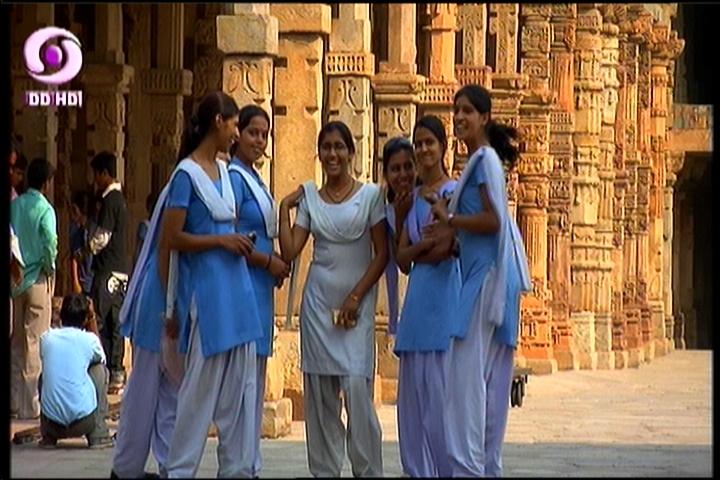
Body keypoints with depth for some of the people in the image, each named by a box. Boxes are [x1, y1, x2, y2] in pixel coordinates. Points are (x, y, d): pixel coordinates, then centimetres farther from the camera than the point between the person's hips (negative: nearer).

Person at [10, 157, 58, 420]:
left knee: (16, 342, 13)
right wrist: (50, 269, -4)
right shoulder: (44, 209, -10)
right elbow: (50, 243, -20)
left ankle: (15, 402, 17)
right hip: (38, 279, -5)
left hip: (15, 278, 5)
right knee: (35, 343, -1)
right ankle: (31, 405, 0)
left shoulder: (14, 205, 5)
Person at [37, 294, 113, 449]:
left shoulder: (46, 338, 7)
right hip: (83, 421, -3)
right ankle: (98, 435, 14)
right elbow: (101, 357, 25)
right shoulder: (88, 339, 0)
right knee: (100, 368, 21)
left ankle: (48, 436, 21)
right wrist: (92, 320, 23)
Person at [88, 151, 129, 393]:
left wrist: (88, 248, -1)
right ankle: (117, 371, 11)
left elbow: (101, 238, -16)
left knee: (100, 322, -8)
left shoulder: (110, 200, -14)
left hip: (107, 270, -9)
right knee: (115, 322, 9)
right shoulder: (119, 198, 15)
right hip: (120, 269, 9)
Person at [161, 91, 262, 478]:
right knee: (202, 385, -3)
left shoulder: (223, 170, 13)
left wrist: (240, 242, 11)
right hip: (206, 287, -8)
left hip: (236, 286, 8)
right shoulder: (187, 174, -10)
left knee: (239, 386, 8)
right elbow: (171, 238, -13)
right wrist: (221, 240, -13)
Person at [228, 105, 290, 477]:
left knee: (255, 379, 10)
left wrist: (277, 265, 5)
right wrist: (269, 261, -11)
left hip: (261, 284, 10)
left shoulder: (254, 178, 17)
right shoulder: (233, 177, -10)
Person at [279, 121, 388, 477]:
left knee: (357, 387, -12)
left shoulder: (370, 195, 1)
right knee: (319, 393, 2)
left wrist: (356, 297, -8)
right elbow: (289, 253, 3)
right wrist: (285, 208, -1)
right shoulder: (309, 198, 9)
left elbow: (382, 253, -2)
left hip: (356, 304, -3)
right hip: (318, 301, 3)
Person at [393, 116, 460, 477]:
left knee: (439, 385, -7)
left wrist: (414, 252, 1)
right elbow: (402, 257, 8)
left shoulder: (453, 192, -3)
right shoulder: (413, 196, 16)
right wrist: (426, 243, -7)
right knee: (413, 387, 6)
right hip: (417, 295, 7)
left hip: (444, 294, -7)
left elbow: (443, 250, -12)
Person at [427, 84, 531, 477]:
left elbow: (492, 220, -17)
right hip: (484, 275, 10)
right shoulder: (479, 161, 19)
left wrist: (449, 219, -8)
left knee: (467, 373, -11)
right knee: (488, 378, 10)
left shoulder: (486, 158, -8)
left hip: (488, 276, -10)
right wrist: (449, 232, 9)